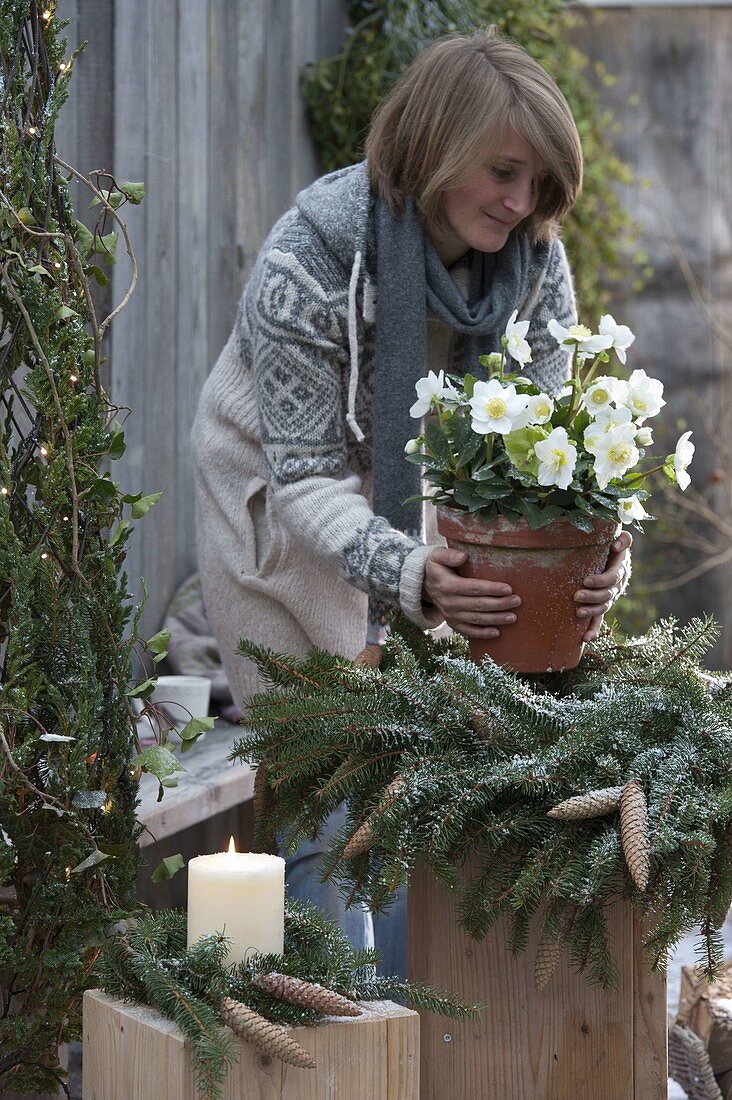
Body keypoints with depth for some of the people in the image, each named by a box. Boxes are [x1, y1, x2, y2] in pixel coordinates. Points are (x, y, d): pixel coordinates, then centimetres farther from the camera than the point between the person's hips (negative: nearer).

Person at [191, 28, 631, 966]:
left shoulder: (534, 262, -17)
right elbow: (306, 474, -31)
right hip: (275, 494, -4)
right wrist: (407, 574, -48)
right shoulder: (311, 258, -32)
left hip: (410, 486, 4)